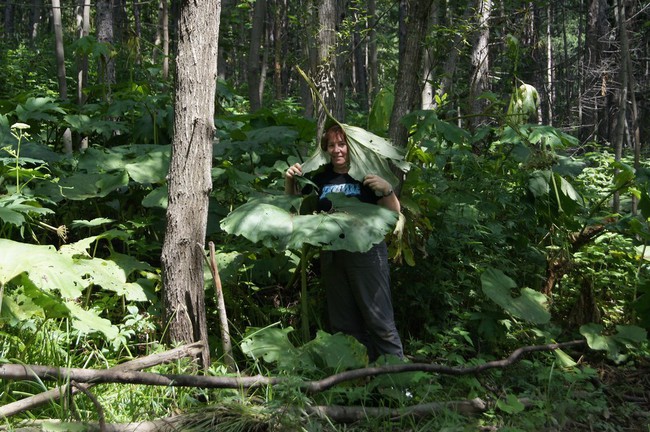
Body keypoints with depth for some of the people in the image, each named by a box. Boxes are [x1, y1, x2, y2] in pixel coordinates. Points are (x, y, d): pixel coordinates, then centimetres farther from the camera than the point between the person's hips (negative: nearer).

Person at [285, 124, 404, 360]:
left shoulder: (366, 175, -3)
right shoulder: (322, 179, 12)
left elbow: (394, 213, -5)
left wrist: (387, 190, -24)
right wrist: (290, 180, 2)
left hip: (365, 254, -6)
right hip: (331, 256, 6)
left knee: (379, 319, -9)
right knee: (343, 324, 13)